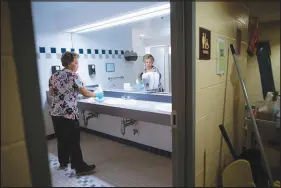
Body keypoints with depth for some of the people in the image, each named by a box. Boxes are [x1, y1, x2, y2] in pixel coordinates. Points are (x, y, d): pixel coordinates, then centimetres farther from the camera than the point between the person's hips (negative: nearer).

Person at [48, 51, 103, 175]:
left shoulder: (54, 76, 10)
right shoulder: (73, 76, -11)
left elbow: (51, 93, 18)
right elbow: (85, 93, -8)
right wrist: (97, 94, 7)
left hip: (55, 113, 8)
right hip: (69, 114, -8)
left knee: (61, 139, 19)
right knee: (73, 141, 0)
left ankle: (63, 162, 34)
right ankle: (80, 167, 9)